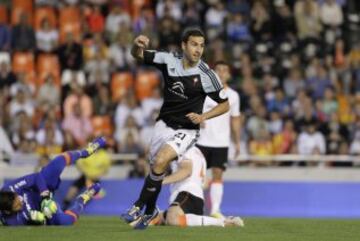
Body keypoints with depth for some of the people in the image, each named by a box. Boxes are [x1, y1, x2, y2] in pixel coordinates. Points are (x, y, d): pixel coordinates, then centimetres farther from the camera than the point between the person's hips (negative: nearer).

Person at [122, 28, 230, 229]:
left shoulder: (207, 75, -14)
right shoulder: (169, 60, -6)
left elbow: (225, 105, -3)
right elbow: (138, 55, -3)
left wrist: (203, 116, -18)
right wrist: (138, 45, -27)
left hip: (187, 130, -4)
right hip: (164, 124, 4)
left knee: (160, 161, -24)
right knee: (156, 166, 7)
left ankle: (139, 206, -8)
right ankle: (150, 212, 31)